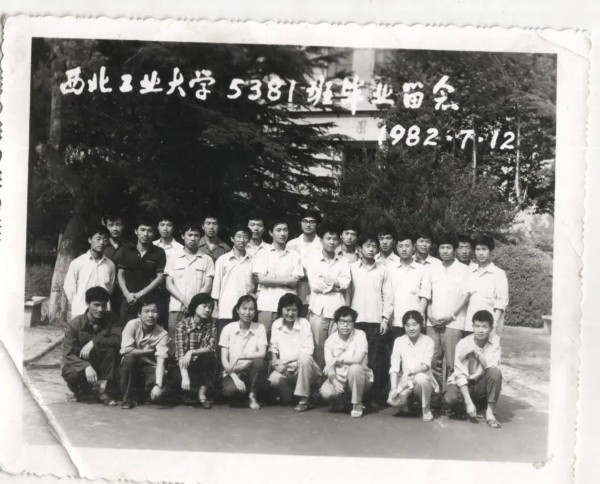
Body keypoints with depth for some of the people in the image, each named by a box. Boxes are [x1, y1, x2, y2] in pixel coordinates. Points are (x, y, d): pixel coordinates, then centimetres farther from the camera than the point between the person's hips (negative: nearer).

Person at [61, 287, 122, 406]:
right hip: (80, 364, -1)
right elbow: (68, 354, -19)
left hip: (102, 366, 1)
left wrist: (94, 342, -32)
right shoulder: (75, 323, -12)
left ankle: (104, 390, -22)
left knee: (110, 349, -29)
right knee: (69, 373, -35)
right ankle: (83, 388, 1)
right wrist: (86, 366, -36)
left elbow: (118, 341, -23)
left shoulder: (111, 319, -6)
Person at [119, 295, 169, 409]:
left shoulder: (162, 334, -16)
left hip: (149, 368, 0)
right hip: (130, 367, 0)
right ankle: (128, 397, -13)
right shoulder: (132, 325, -17)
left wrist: (158, 385, -39)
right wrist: (149, 351, -19)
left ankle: (138, 395, 5)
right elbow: (125, 351, -27)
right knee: (130, 358, -33)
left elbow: (161, 362, -25)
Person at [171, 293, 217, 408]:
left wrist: (192, 352, -31)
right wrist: (185, 376, -35)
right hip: (185, 366, -2)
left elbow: (212, 347, -15)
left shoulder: (211, 324, -4)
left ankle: (202, 391, -16)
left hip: (202, 366, 2)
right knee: (178, 376, -34)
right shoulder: (182, 325, -12)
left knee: (209, 356, -30)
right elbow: (180, 354, -21)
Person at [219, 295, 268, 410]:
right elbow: (224, 359, -5)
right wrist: (235, 378, -18)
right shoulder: (228, 329, -2)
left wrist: (239, 357, -25)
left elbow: (262, 353, -15)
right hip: (232, 372, -1)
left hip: (251, 372, 1)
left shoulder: (260, 328, -1)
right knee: (230, 389, -33)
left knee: (259, 362, -32)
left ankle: (253, 395, -8)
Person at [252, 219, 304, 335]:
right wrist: (285, 280, -4)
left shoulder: (294, 255, 12)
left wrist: (273, 279, -4)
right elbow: (262, 279, -4)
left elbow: (294, 281, 3)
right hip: (267, 305, -1)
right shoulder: (263, 254, 8)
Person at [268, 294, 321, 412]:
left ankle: (303, 400, -22)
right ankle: (288, 396, 7)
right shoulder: (276, 324, 5)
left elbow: (308, 350, -13)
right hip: (285, 370, 2)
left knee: (304, 357, -35)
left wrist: (287, 362, -20)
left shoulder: (304, 323, -5)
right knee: (274, 379, -30)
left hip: (302, 369, -2)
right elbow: (273, 348, 8)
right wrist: (275, 361, -14)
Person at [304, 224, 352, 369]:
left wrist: (325, 281, -6)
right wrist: (336, 283, 0)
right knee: (318, 348, -2)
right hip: (318, 309, -2)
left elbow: (346, 282, -1)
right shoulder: (312, 258, 5)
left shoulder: (343, 261, 14)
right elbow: (315, 284, -5)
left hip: (338, 311, 2)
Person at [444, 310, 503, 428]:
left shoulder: (494, 341, -10)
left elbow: (492, 366, -21)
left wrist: (476, 351, -26)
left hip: (482, 385, 1)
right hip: (464, 384, -1)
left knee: (495, 372, -30)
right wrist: (468, 402, -26)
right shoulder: (463, 344, -15)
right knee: (450, 398, -32)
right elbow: (460, 374, -19)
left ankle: (490, 412, -14)